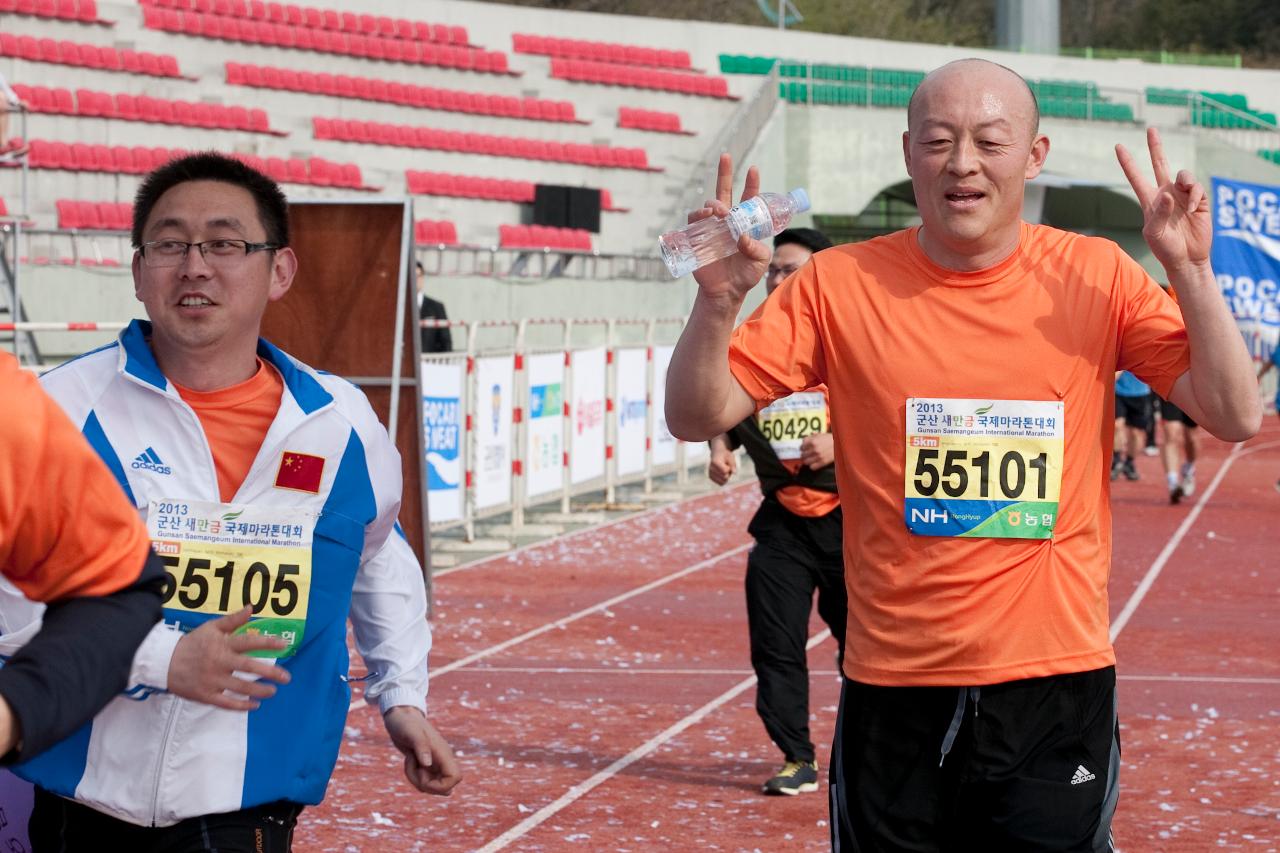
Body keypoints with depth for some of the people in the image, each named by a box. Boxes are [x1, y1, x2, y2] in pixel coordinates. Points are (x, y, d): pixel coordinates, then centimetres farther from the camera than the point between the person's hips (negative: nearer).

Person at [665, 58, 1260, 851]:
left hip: (1056, 693, 0)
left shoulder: (1098, 275, 0)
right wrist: (719, 300, -19)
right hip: (892, 691, 0)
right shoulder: (840, 285, -1)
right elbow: (696, 417, -2)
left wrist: (1191, 271, -15)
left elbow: (1235, 417, -3)